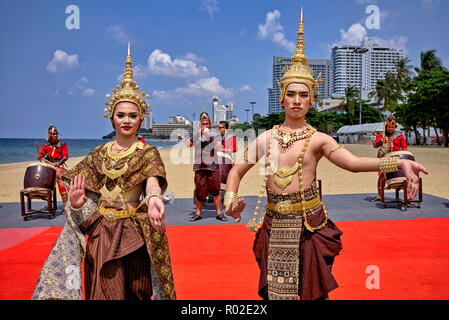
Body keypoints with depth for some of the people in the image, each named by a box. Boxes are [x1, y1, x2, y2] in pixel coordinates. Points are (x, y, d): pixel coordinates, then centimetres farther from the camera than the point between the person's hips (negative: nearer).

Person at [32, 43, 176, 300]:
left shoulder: (148, 153, -2)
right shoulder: (99, 154, 8)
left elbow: (153, 180, -22)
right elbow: (83, 194, 3)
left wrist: (153, 198, -45)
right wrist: (76, 202, -21)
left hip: (133, 233, -3)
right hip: (100, 233, 3)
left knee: (135, 290, 5)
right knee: (102, 290, 8)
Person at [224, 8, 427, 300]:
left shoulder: (318, 140, -5)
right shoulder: (266, 138, 4)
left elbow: (353, 162, -21)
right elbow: (238, 170, 11)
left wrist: (400, 162, -35)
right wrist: (231, 197, -7)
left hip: (310, 226, -2)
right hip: (275, 227, 3)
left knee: (314, 291, 11)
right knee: (275, 292, 14)